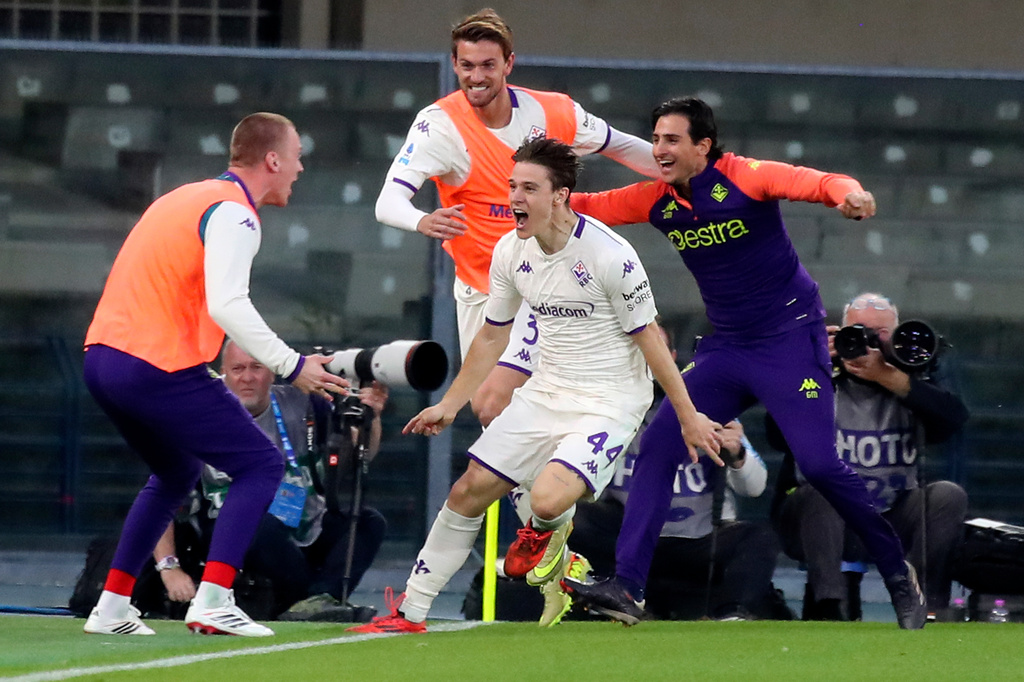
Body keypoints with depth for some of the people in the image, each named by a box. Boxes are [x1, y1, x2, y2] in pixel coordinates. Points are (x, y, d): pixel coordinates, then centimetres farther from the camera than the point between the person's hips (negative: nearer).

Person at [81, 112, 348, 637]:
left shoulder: (188, 198, 20)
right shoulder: (234, 214, -9)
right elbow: (227, 305, -23)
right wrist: (291, 365, -18)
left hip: (101, 356, 9)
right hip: (158, 367, -9)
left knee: (175, 474, 28)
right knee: (261, 466, -1)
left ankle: (111, 607, 22)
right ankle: (212, 601, -14)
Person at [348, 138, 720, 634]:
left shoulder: (610, 255, -21)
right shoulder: (510, 252, -1)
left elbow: (649, 340, -12)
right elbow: (492, 336, 14)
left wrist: (689, 418, -8)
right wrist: (450, 405, 17)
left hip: (610, 402, -6)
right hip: (547, 391, 6)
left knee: (547, 500, -27)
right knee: (470, 490, 1)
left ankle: (542, 533, 12)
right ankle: (411, 613, 13)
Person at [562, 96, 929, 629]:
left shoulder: (745, 179, -16)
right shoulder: (657, 199, 2)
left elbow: (818, 183, -28)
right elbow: (588, 207, 7)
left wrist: (848, 194, -51)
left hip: (790, 342, -6)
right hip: (724, 351, 6)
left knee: (819, 463, -14)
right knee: (658, 447, -7)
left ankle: (899, 577, 4)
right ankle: (627, 588, -9)